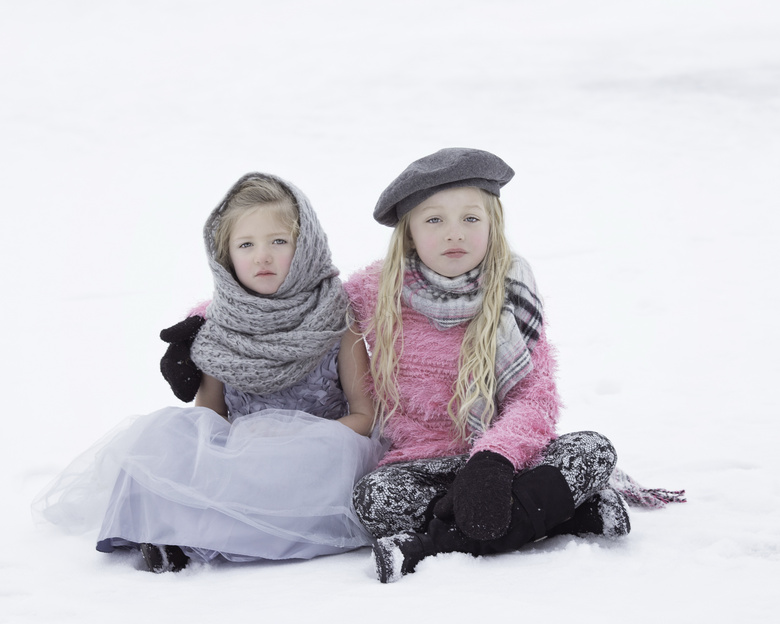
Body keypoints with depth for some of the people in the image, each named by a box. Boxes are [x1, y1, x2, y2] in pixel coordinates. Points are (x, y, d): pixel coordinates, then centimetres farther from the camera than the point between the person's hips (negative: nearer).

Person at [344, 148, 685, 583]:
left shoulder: (510, 295, 0)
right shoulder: (375, 292, 0)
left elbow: (535, 396, -8)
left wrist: (493, 459, -28)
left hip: (505, 455, 1)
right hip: (425, 460, -1)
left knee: (594, 449, -26)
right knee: (375, 497, -34)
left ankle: (433, 545, -34)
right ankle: (565, 512, -29)